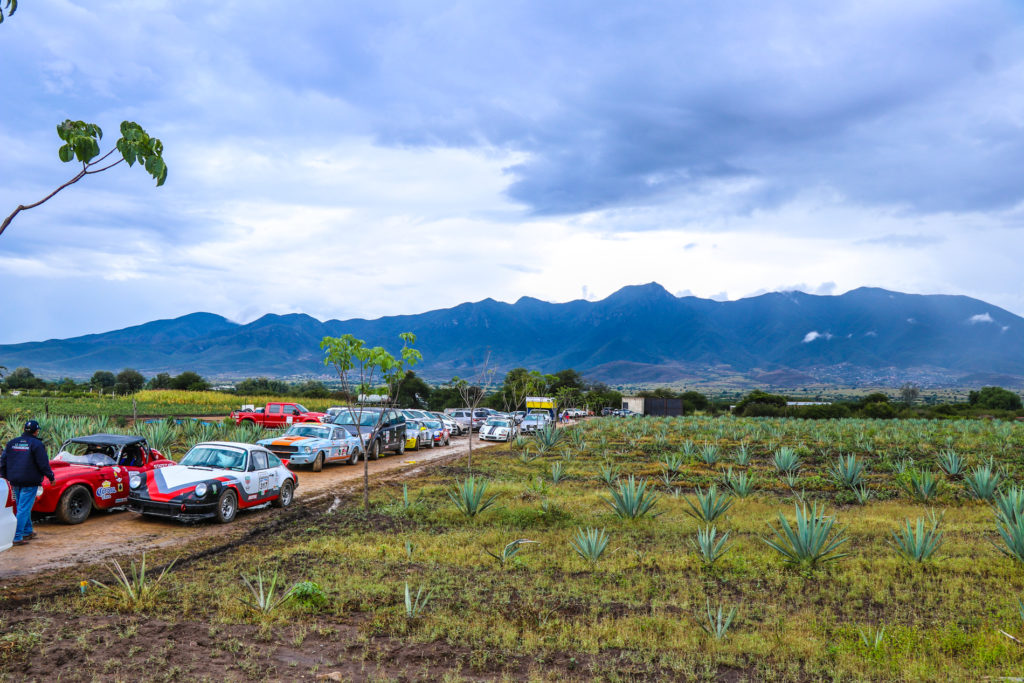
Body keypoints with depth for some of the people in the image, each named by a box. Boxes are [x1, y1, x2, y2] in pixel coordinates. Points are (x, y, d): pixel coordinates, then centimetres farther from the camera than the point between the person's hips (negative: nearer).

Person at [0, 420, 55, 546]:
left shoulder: (12, 443, 8)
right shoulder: (36, 444, -11)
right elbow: (43, 464, -11)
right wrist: (51, 477, 1)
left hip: (15, 482, 7)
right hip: (29, 482, -7)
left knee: (22, 506, 19)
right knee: (24, 509, -4)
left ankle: (27, 531, 30)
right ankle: (17, 537, -7)